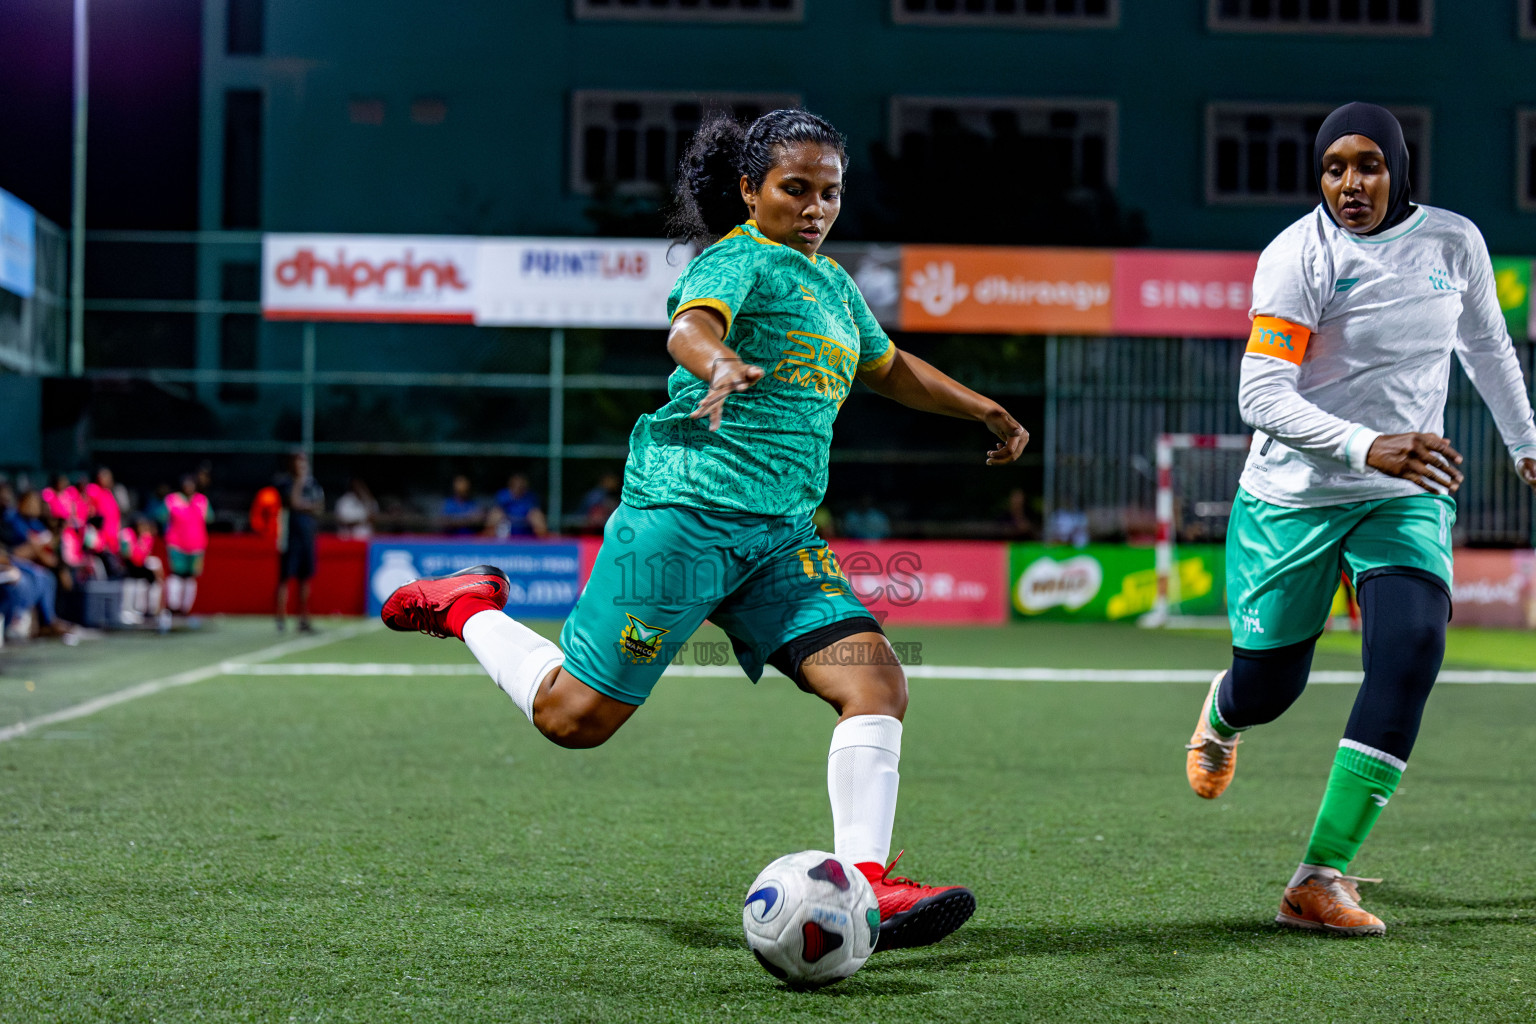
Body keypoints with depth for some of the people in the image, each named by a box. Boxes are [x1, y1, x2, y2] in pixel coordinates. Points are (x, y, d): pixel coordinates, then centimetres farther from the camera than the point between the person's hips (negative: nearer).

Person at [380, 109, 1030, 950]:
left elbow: (887, 368, 40)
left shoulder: (832, 283, 20)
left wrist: (982, 410, 39)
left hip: (781, 533, 8)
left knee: (876, 682, -12)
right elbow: (690, 325, -31)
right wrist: (719, 363, -53)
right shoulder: (741, 258, -7)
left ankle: (862, 887, -17)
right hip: (688, 511, -8)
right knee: (575, 715, -5)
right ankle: (471, 608, 23)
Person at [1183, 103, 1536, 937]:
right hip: (1294, 495, -2)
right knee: (1267, 687, 5)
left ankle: (1321, 880, -19)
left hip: (1409, 495, 3)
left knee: (1411, 649, -22)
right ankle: (1221, 715, 49)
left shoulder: (1454, 242, 0)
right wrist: (1369, 447, -34)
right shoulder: (1298, 255, -14)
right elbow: (1261, 396, -21)